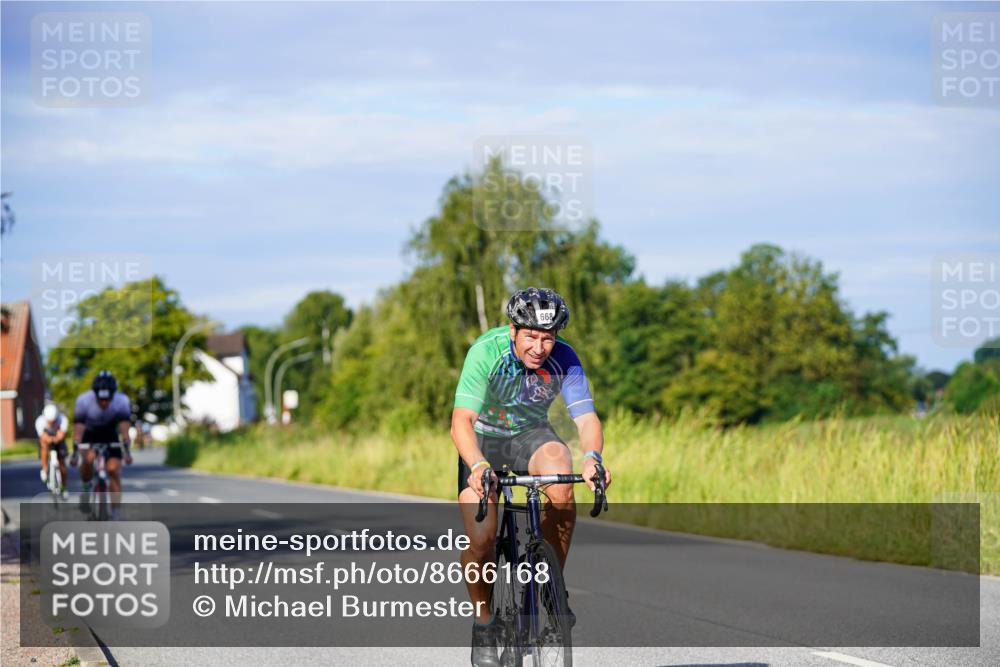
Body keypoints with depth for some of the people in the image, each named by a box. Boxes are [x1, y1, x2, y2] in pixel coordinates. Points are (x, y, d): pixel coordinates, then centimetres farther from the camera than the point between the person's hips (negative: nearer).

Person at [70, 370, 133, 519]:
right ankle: (86, 487, -1)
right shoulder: (83, 401, -31)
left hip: (110, 436, 1)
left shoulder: (122, 401, -29)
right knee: (88, 459, -30)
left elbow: (124, 427, -29)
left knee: (114, 471, -12)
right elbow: (78, 428, -30)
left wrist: (127, 451, -37)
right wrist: (75, 453, -35)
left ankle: (115, 515, -7)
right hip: (90, 434, -1)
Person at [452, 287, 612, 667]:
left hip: (531, 434, 2)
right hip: (483, 438, -1)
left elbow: (586, 418, -29)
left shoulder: (564, 359, -22)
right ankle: (483, 622, 8)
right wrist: (478, 466, -56)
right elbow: (461, 420, -37)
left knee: (562, 487, -32)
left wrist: (591, 457, -51)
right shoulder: (486, 352, -29)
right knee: (480, 539, -17)